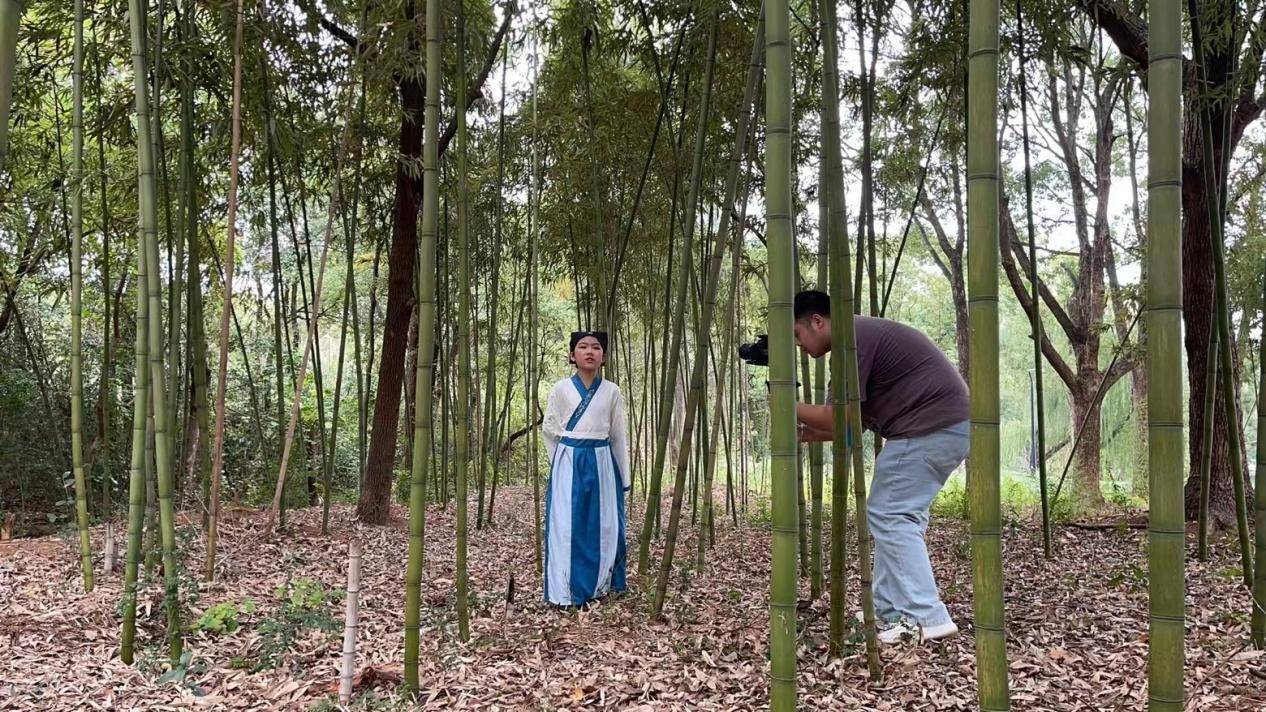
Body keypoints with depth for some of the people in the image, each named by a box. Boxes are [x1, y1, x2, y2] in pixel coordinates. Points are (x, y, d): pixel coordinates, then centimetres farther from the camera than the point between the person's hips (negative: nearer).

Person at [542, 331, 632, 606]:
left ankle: (599, 584, 17)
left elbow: (619, 435, 7)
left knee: (603, 524, 4)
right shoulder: (561, 389, -1)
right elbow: (549, 429, 8)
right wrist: (564, 461, 10)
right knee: (567, 525, -1)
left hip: (601, 464, 1)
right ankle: (566, 591, 5)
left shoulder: (612, 391, 3)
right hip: (568, 463, -1)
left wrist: (624, 477, 6)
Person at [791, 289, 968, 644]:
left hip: (930, 426, -10)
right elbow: (855, 422, 19)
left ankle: (926, 618, -7)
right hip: (953, 425, 10)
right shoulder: (863, 334, 20)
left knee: (889, 517, -6)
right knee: (898, 517, 13)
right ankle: (892, 613, 17)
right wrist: (800, 432, 13)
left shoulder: (853, 336, -12)